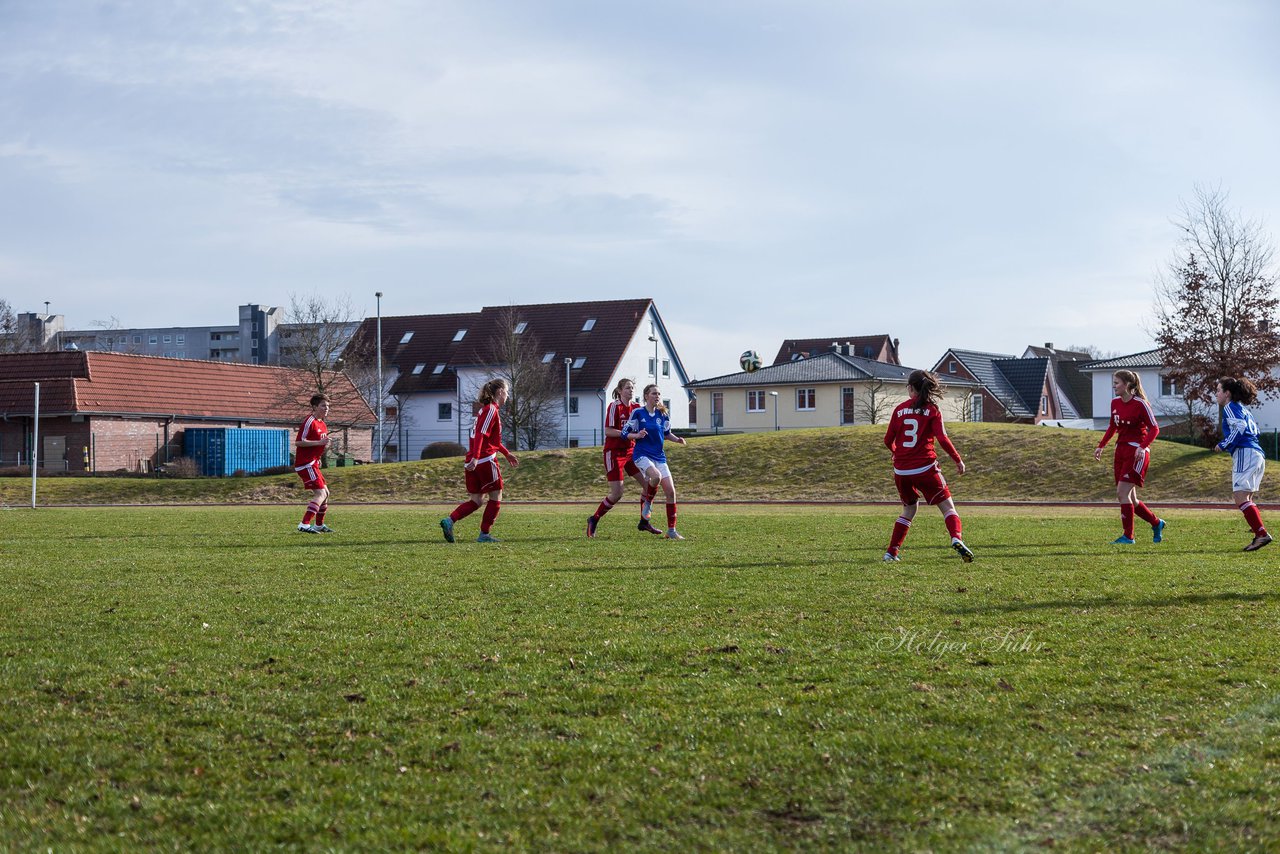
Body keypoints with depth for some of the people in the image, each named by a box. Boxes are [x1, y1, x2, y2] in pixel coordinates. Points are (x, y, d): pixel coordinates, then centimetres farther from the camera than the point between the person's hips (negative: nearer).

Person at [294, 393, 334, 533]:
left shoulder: (322, 424, 16)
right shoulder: (310, 422, -14)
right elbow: (298, 442, -21)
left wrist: (324, 445, 11)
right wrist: (319, 442, -24)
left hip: (313, 464, 10)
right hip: (306, 464, -10)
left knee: (325, 493, 17)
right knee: (320, 493, -18)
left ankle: (319, 525, 28)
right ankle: (304, 524, -25)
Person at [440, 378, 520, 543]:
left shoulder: (484, 409, 21)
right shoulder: (491, 410, -10)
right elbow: (480, 435, -21)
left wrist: (506, 453, 38)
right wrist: (475, 458, -28)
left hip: (474, 462, 9)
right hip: (485, 460, -9)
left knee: (476, 500, 9)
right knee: (496, 497, 4)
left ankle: (449, 520, -8)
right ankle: (484, 534, 4)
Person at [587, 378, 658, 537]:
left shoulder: (636, 407, 7)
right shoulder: (614, 406, -12)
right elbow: (608, 431, -17)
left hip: (631, 451, 7)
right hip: (614, 452, -7)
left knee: (648, 483, -3)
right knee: (617, 494, -9)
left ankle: (644, 521, 9)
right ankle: (594, 520, 10)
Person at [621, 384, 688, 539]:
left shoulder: (663, 414, 6)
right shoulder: (638, 413, -6)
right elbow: (625, 433, -2)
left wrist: (677, 439, 1)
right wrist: (637, 435, -21)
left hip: (659, 456, 5)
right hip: (642, 455, -5)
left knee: (670, 491, -5)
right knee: (656, 476, -35)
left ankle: (671, 530, 4)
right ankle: (648, 503, -4)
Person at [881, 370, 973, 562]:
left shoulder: (900, 409, 5)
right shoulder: (932, 410, -3)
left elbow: (888, 440, 8)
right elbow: (942, 439, -11)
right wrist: (958, 460, 0)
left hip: (901, 471, 4)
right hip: (925, 468, -3)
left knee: (909, 510, 22)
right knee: (948, 507, 3)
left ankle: (891, 552, 18)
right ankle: (956, 538, -24)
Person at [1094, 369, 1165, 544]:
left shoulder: (1140, 404, -13)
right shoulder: (1115, 403, 8)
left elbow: (1154, 428, -12)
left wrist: (1142, 447, -24)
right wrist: (1101, 446, 16)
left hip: (1137, 453, -8)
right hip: (1121, 450, 8)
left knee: (1122, 493, -14)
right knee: (1128, 498, 7)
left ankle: (1128, 536, -7)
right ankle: (1156, 523, 26)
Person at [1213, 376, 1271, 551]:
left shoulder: (1230, 407, 0)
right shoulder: (1242, 409, 26)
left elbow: (1240, 426, -15)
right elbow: (1254, 430, 24)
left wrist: (1223, 445, -8)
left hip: (1245, 452, -10)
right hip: (1258, 454, 10)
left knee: (1240, 497, -15)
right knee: (1245, 499, 13)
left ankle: (1262, 534, -25)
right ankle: (1260, 536, 6)